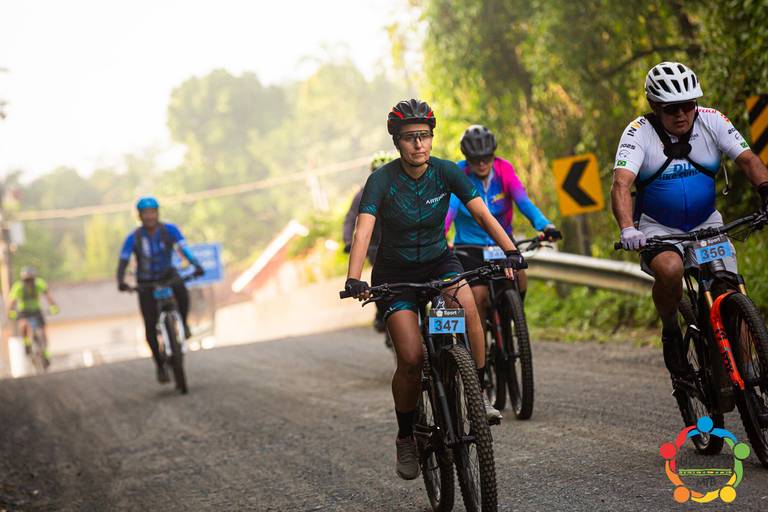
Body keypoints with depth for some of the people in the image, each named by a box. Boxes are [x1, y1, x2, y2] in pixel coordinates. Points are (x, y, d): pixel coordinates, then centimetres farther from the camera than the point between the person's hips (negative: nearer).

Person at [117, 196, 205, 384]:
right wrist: (121, 282, -40)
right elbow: (123, 262, -21)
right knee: (151, 327, -8)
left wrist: (196, 265, -45)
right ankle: (160, 365, 9)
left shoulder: (170, 230, -15)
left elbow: (184, 248, -26)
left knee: (181, 290, -37)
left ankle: (182, 322, -10)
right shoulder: (133, 238, -17)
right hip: (146, 283, 0)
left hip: (167, 274, 0)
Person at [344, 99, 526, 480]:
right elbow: (363, 231, -31)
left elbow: (482, 213, -19)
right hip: (395, 272, -2)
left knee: (467, 308, -31)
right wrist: (353, 280, -46)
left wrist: (511, 252, -34)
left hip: (438, 261, 2)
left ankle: (479, 394, -14)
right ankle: (405, 438, 7)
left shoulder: (446, 172, -12)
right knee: (411, 359, -15)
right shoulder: (382, 180, -20)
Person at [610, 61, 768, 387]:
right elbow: (621, 184, -28)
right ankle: (670, 333, -7)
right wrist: (627, 229, -46)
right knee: (670, 270, -35)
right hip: (658, 229, -3)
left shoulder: (712, 121, -8)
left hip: (706, 225, 3)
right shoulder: (639, 132, -16)